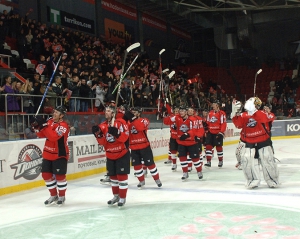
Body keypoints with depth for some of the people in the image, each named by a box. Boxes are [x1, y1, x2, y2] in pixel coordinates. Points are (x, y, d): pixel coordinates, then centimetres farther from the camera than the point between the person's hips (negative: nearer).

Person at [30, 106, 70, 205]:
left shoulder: (63, 126, -18)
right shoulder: (50, 121, 6)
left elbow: (53, 137, -31)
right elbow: (41, 135, 9)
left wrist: (44, 125, -31)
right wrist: (37, 126, -8)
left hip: (60, 154, -7)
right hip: (48, 154, 7)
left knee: (60, 175, -3)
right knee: (46, 175, 8)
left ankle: (62, 196, 17)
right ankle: (53, 195, 24)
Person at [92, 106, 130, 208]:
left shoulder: (120, 122, -12)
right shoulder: (102, 126, 3)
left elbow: (125, 137, -20)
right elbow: (103, 142, -3)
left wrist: (116, 133, -35)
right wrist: (98, 134, -19)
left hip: (122, 154, -6)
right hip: (110, 156, 6)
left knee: (122, 176, -2)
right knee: (113, 176, 16)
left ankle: (122, 198, 10)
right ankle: (116, 196, 32)